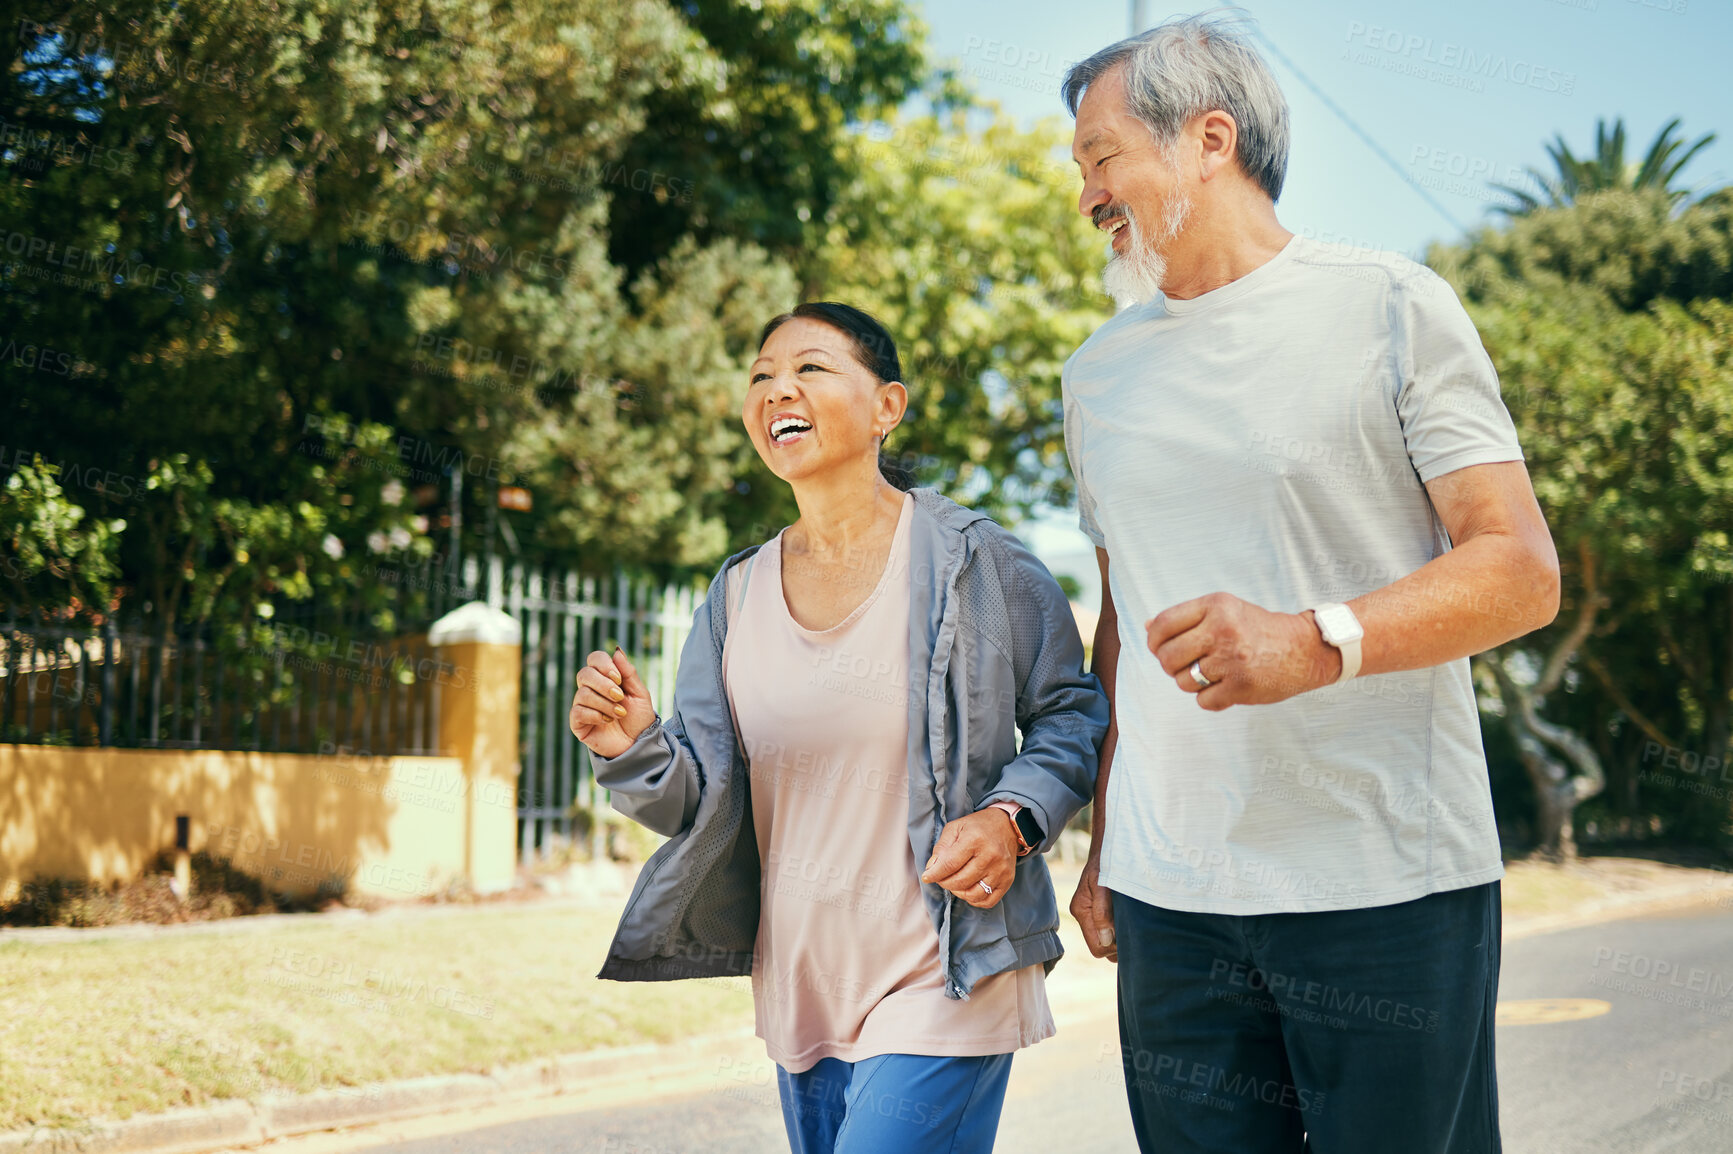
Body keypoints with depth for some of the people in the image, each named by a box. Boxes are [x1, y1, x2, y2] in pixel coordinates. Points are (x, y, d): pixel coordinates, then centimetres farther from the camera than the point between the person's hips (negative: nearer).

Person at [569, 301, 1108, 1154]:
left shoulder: (971, 560, -6)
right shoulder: (737, 596, 6)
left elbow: (1072, 714, 1)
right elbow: (704, 795, 2)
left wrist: (1011, 819, -16)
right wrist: (635, 749, -19)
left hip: (942, 988, -5)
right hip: (798, 991, 5)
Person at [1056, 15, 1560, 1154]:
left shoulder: (1389, 306, -1)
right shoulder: (1102, 369, 16)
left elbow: (1522, 569, -7)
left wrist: (1313, 642, -23)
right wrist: (1103, 844, 17)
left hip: (1390, 887, -4)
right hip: (1169, 899, 4)